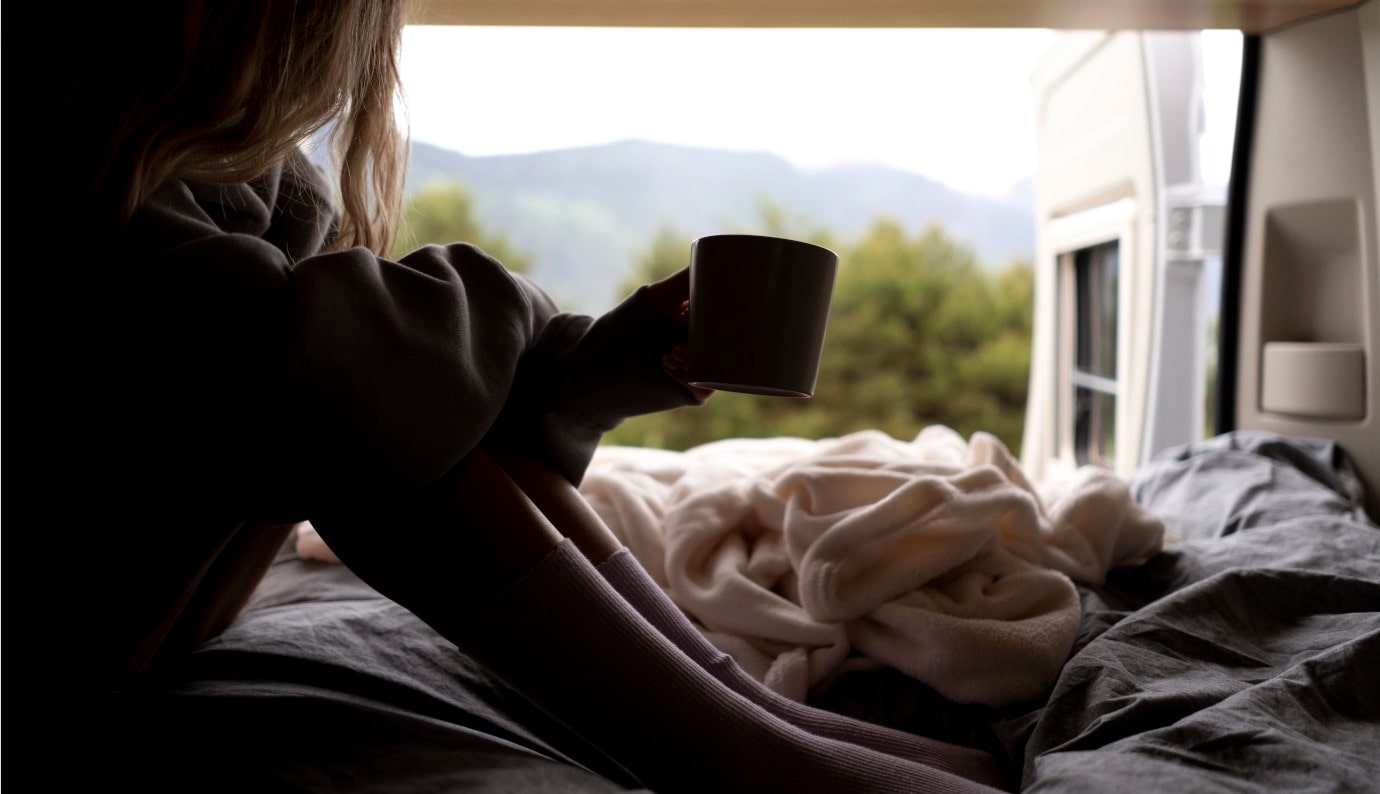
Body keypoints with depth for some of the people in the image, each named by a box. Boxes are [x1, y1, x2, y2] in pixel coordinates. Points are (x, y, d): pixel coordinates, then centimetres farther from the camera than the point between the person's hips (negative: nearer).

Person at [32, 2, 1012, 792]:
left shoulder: (261, 174, 4)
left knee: (441, 377, -11)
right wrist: (502, 314, -19)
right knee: (365, 402, -25)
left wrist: (610, 358, -18)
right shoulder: (85, 188, -22)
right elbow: (298, 346, -38)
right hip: (70, 651, -7)